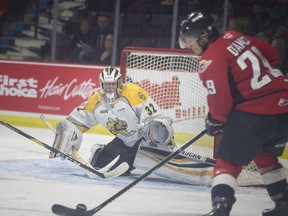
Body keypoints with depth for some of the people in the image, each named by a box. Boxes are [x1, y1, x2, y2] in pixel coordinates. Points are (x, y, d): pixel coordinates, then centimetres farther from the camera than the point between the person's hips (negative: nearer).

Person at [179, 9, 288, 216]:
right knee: (265, 155, 29)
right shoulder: (235, 37, 13)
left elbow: (220, 97, -11)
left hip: (255, 112, -8)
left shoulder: (211, 58, -9)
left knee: (229, 161, -3)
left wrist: (215, 121, 6)